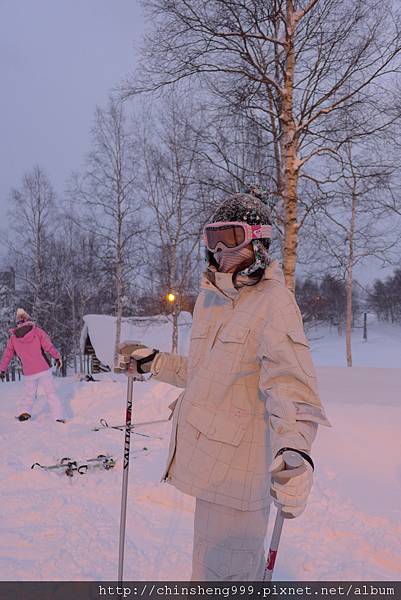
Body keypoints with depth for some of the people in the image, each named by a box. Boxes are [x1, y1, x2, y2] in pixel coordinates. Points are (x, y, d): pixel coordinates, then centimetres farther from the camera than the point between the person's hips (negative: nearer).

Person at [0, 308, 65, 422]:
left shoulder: (13, 338, 4)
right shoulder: (37, 331, -4)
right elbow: (48, 346, -9)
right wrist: (57, 357, 4)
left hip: (28, 373, 2)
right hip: (44, 369, -2)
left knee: (29, 394, 22)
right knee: (51, 393, 7)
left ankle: (25, 411, 3)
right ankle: (58, 417, 1)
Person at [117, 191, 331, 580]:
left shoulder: (273, 301, -15)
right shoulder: (209, 298, 9)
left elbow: (289, 381, -28)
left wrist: (294, 447, -44)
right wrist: (152, 362, 21)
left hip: (237, 467, -7)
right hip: (206, 455, 8)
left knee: (222, 570, 5)